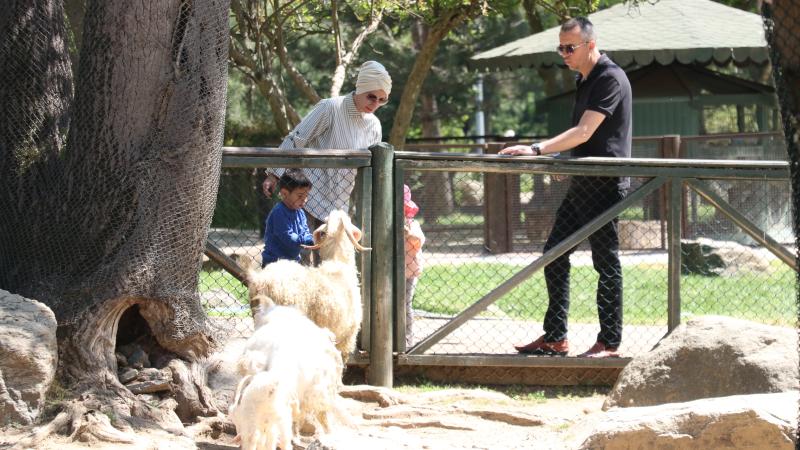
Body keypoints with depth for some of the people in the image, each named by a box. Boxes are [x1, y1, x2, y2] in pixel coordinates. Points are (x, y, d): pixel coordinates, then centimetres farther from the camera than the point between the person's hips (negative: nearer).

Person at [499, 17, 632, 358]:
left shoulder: (610, 79, -15)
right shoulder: (584, 80, 15)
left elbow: (584, 132, -23)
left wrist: (537, 150, -29)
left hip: (605, 185, -10)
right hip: (582, 185, 10)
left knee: (606, 262, -4)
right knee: (554, 254, 8)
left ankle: (610, 343, 1)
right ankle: (554, 337, 12)